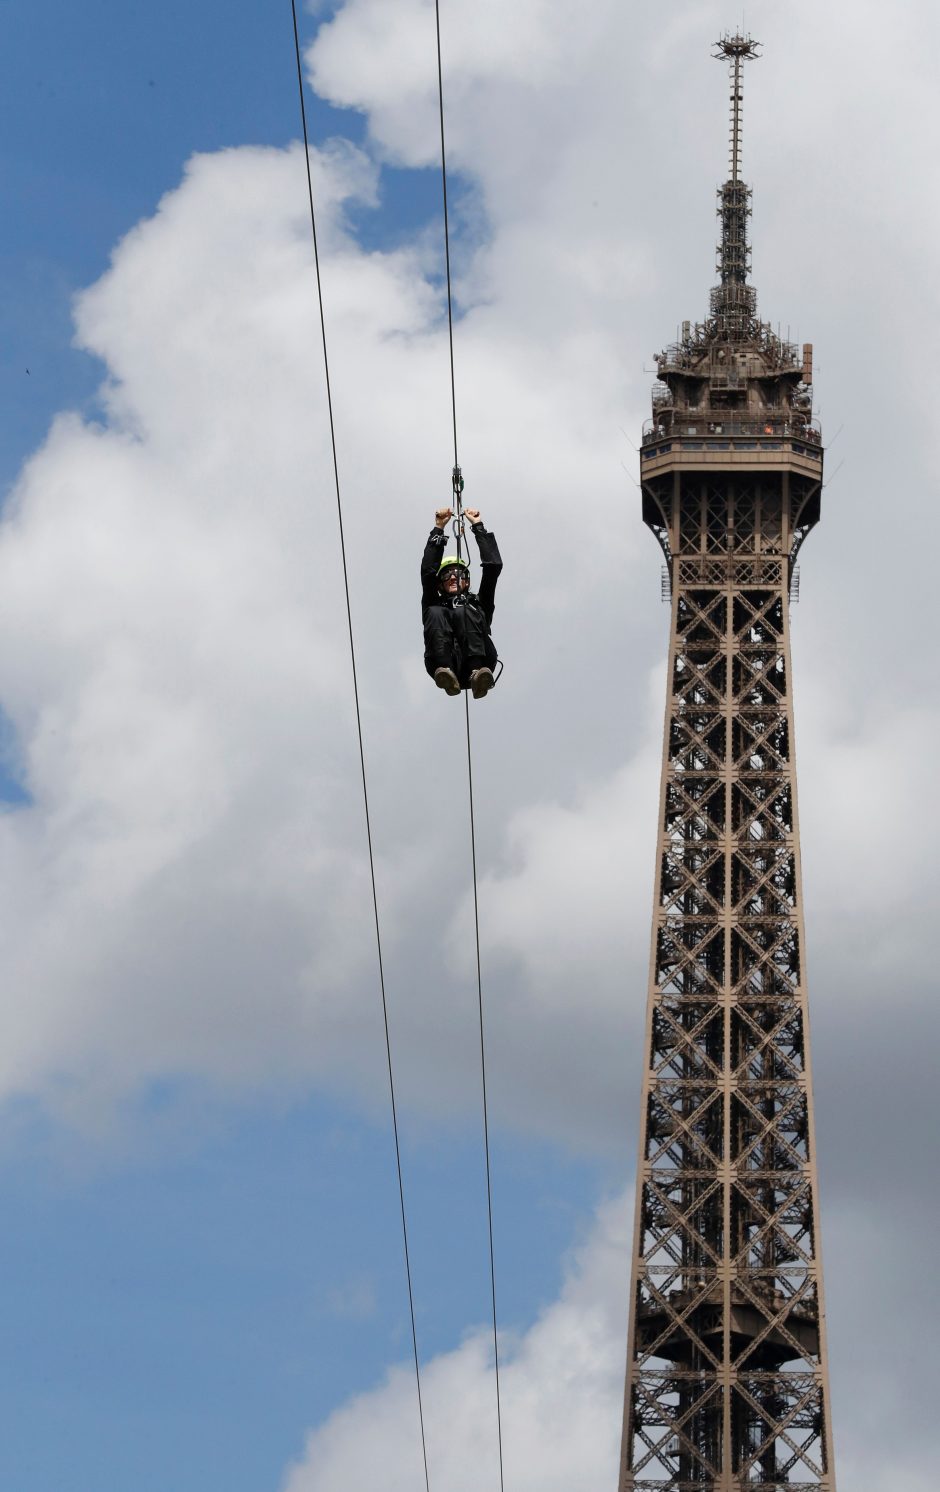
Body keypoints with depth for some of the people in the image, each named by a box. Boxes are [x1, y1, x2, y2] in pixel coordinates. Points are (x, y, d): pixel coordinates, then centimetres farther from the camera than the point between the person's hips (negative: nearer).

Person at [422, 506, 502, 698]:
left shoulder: (478, 603, 37)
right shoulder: (435, 604, 36)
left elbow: (493, 566, 28)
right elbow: (428, 571, 22)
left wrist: (478, 526, 31)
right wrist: (438, 529, 22)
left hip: (476, 661, 0)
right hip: (444, 665, 0)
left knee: (463, 613, -24)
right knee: (435, 613, -23)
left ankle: (477, 675, -47)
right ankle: (446, 675, -45)